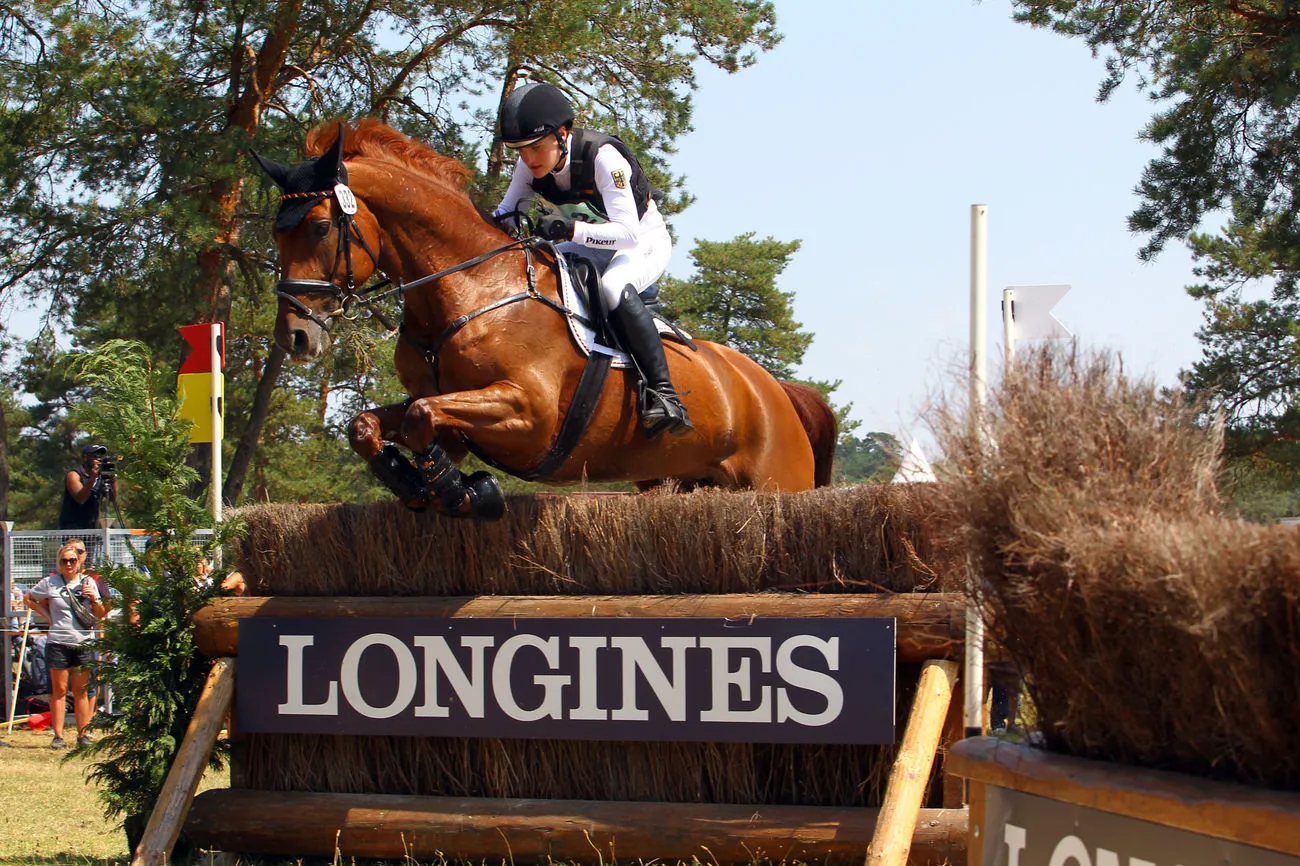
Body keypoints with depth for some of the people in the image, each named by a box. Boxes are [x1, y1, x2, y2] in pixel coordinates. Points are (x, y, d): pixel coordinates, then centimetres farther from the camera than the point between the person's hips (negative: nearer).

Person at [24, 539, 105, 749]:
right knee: (59, 689, 1)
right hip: (58, 643, -1)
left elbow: (100, 614, 11)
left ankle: (83, 734, 9)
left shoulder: (88, 582, 7)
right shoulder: (50, 583, 2)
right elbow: (28, 598, 15)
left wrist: (94, 599, -9)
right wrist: (48, 616, 7)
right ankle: (58, 735, 4)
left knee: (81, 691, 5)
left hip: (84, 643, 1)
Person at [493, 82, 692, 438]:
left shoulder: (602, 156, -31)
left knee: (614, 287, -38)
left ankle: (664, 395, -40)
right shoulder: (531, 166, -12)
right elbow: (505, 210, -5)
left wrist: (571, 229, -52)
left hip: (645, 241, -7)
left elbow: (628, 232, -37)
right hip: (595, 244, 7)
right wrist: (506, 224, -30)